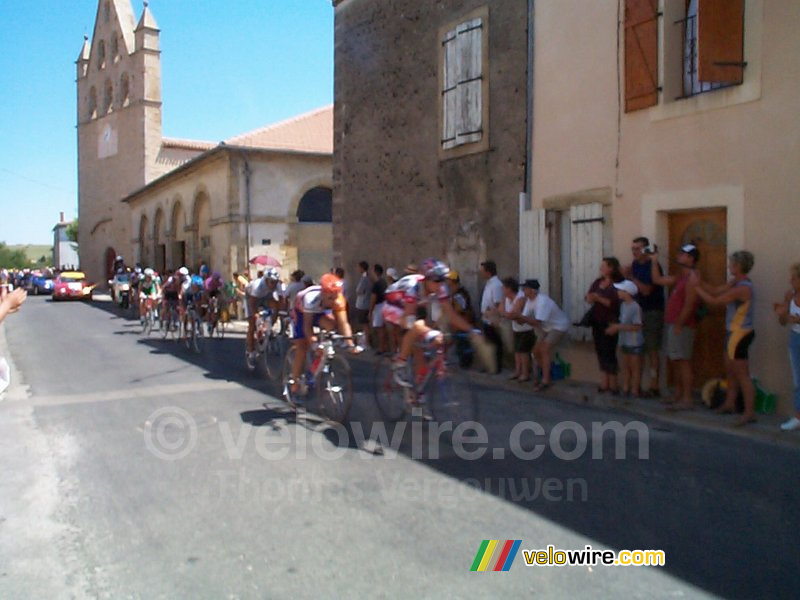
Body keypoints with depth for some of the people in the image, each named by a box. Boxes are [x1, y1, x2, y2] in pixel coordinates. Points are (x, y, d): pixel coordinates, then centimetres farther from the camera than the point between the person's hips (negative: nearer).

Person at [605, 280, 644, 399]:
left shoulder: (635, 307, -19)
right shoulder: (623, 305, 7)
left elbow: (636, 327, -21)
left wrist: (618, 327, -21)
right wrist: (615, 327, -4)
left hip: (635, 343, -8)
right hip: (625, 342, 8)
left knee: (635, 367, 2)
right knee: (625, 366, 13)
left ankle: (635, 390, 10)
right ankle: (625, 388, 21)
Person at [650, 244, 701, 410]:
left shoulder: (692, 278, -13)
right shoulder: (681, 277, 17)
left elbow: (689, 305, -19)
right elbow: (657, 280, 21)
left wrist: (678, 325, -20)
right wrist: (654, 260, 18)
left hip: (682, 326, -10)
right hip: (673, 324, 10)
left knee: (683, 361, -8)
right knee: (677, 361, 14)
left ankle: (687, 400, -6)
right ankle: (677, 395, 23)